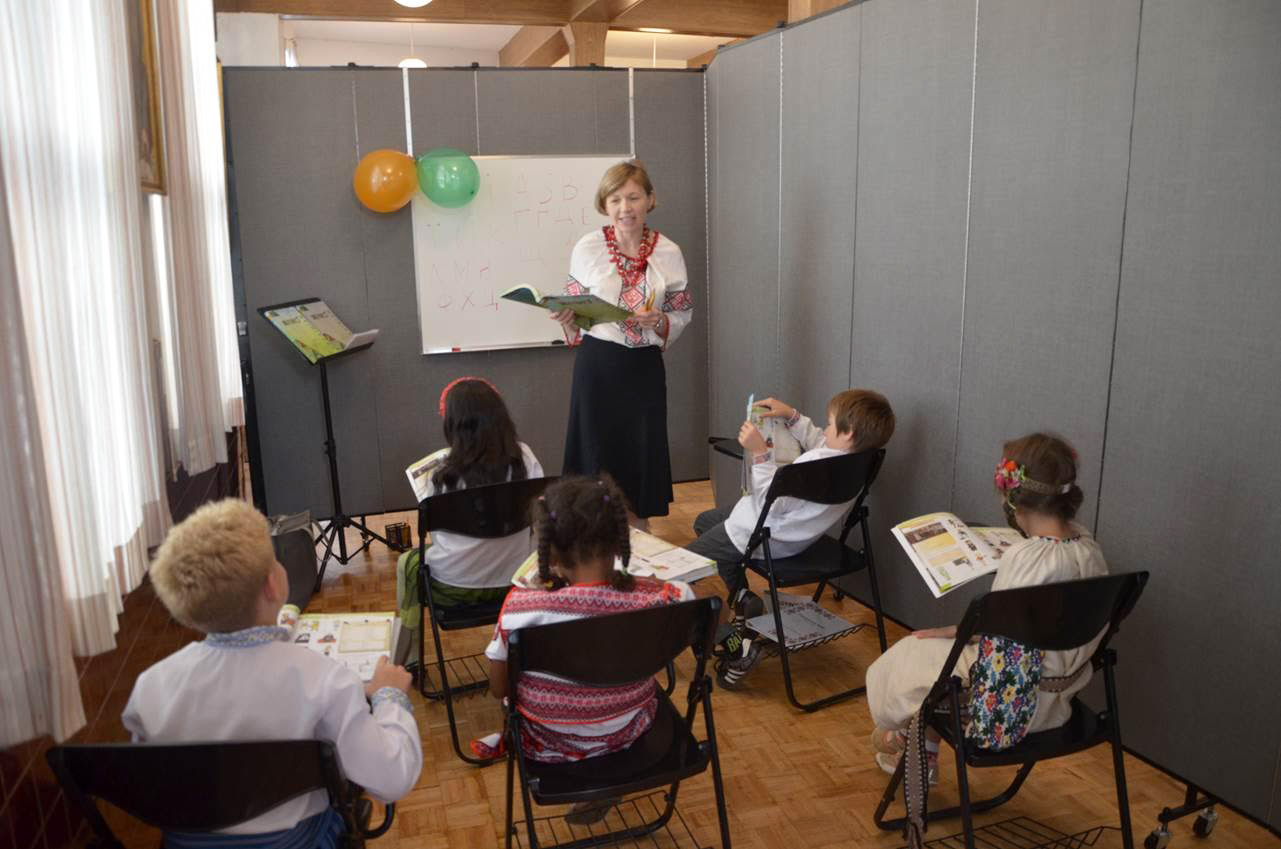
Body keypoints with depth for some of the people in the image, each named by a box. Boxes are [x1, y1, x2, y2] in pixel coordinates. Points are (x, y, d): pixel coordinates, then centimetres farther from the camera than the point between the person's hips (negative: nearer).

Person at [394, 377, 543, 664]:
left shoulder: (441, 466, -18)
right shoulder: (523, 456, -11)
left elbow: (433, 526, -6)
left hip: (454, 587, -2)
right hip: (512, 581, 3)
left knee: (408, 563, 30)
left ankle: (408, 660, 43)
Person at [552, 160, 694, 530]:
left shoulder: (668, 253, -3)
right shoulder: (588, 247, -5)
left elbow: (683, 313, 5)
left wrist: (658, 322, -15)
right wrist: (565, 318, -19)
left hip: (644, 366, 1)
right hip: (597, 364, -1)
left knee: (643, 453, 7)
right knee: (597, 454, 2)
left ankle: (639, 536, 28)